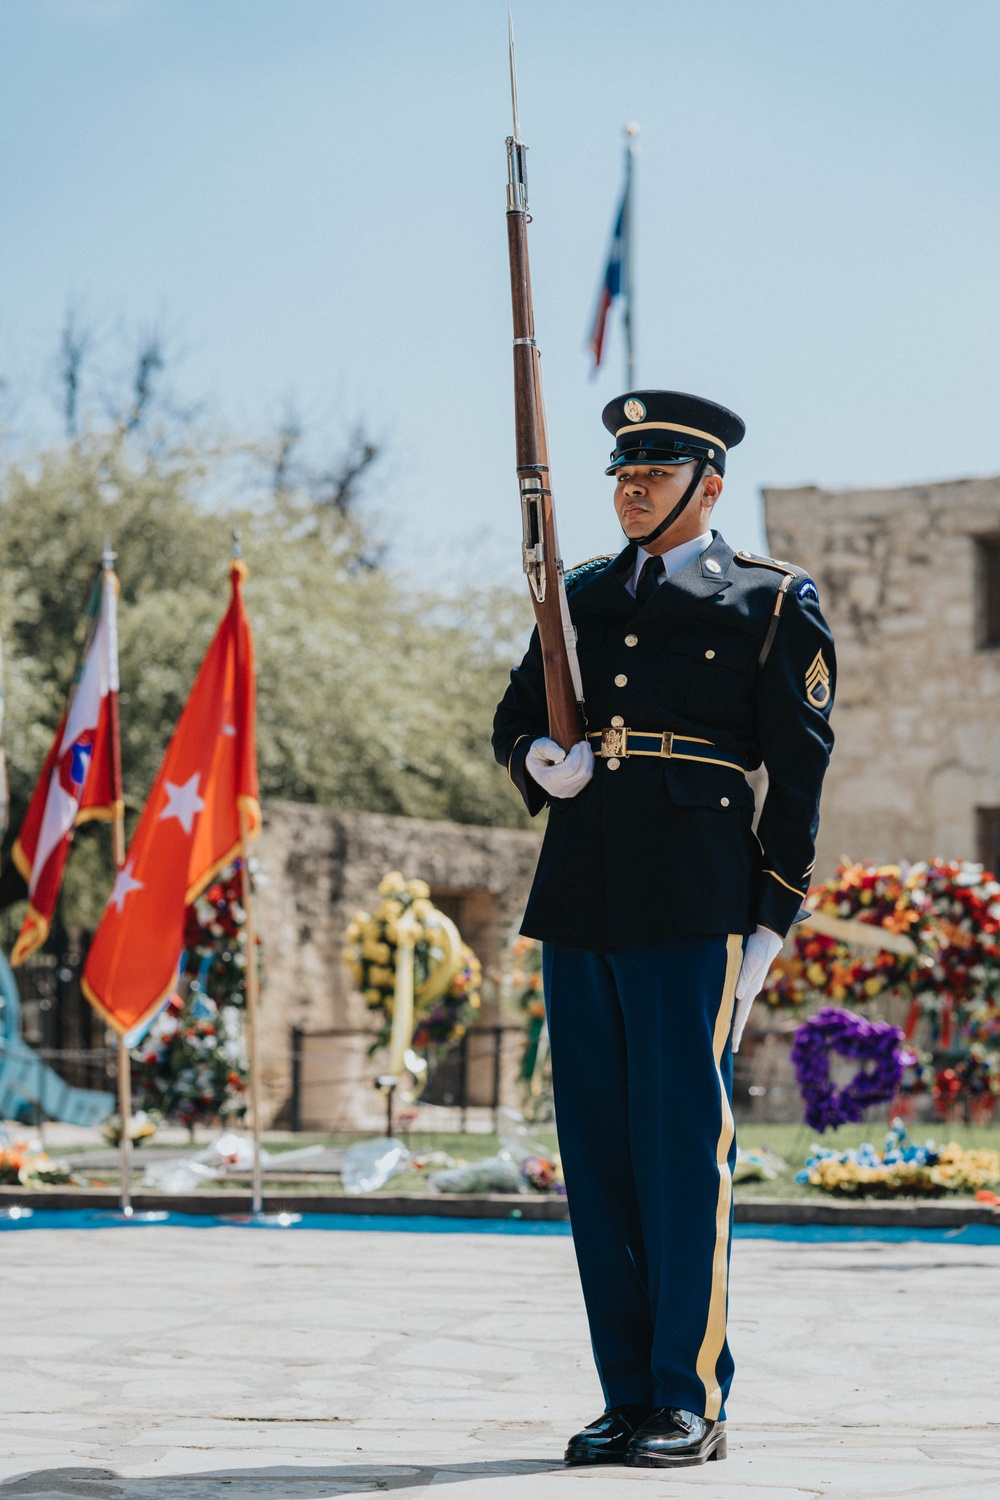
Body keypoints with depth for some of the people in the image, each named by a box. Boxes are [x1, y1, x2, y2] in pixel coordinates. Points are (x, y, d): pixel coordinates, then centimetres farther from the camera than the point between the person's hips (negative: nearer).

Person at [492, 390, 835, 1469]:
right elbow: (515, 718, 22)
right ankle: (628, 1399, 13)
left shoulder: (773, 605, 4)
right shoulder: (584, 597, 18)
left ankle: (691, 1399, 2)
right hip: (578, 897, 5)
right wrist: (539, 763, -3)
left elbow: (799, 775, 1)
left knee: (687, 1145, -5)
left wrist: (769, 928, -5)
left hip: (692, 905, -5)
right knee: (597, 1147, 6)